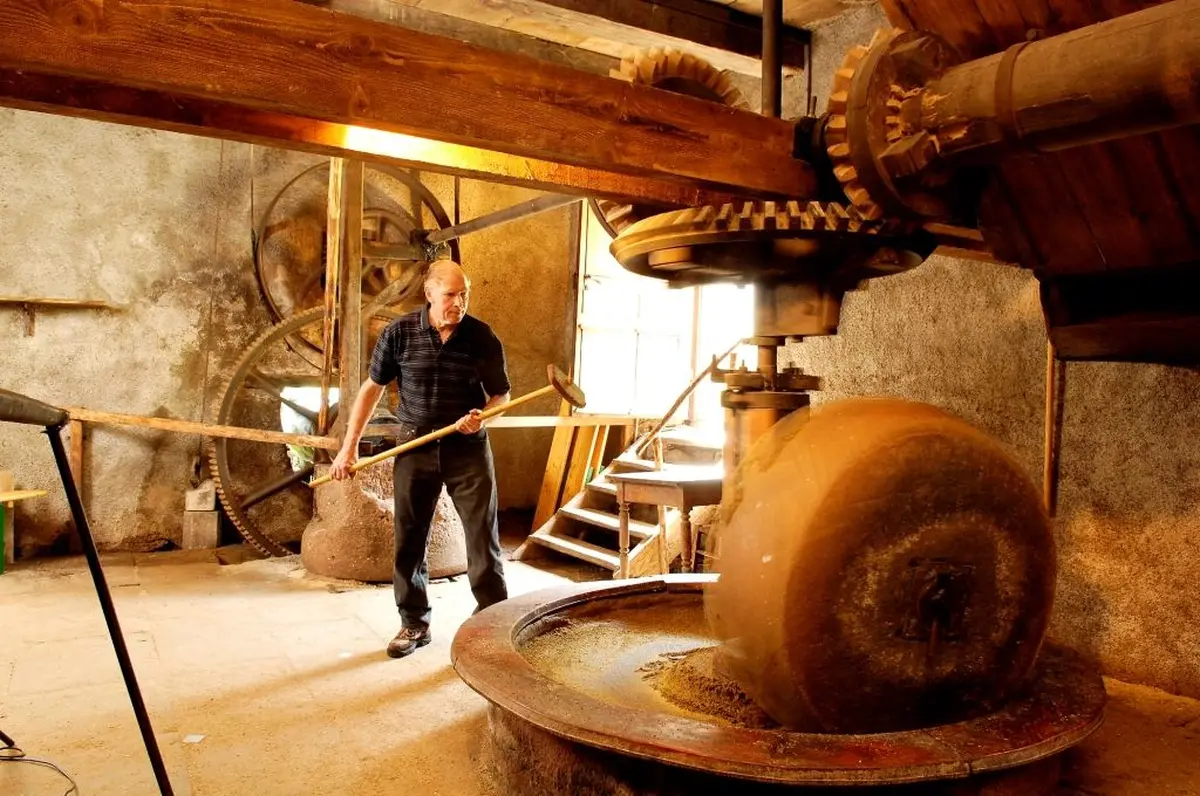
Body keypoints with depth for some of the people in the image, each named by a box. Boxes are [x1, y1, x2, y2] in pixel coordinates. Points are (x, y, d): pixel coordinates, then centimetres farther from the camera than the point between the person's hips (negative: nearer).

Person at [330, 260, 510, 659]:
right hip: (416, 445, 1)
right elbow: (372, 387, 4)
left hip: (468, 447, -1)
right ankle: (414, 624, 24)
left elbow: (501, 395, 4)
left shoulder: (483, 337, -7)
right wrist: (350, 446, 3)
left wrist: (482, 416, -19)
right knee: (409, 539, 8)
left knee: (483, 534, -1)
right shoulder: (399, 333, -6)